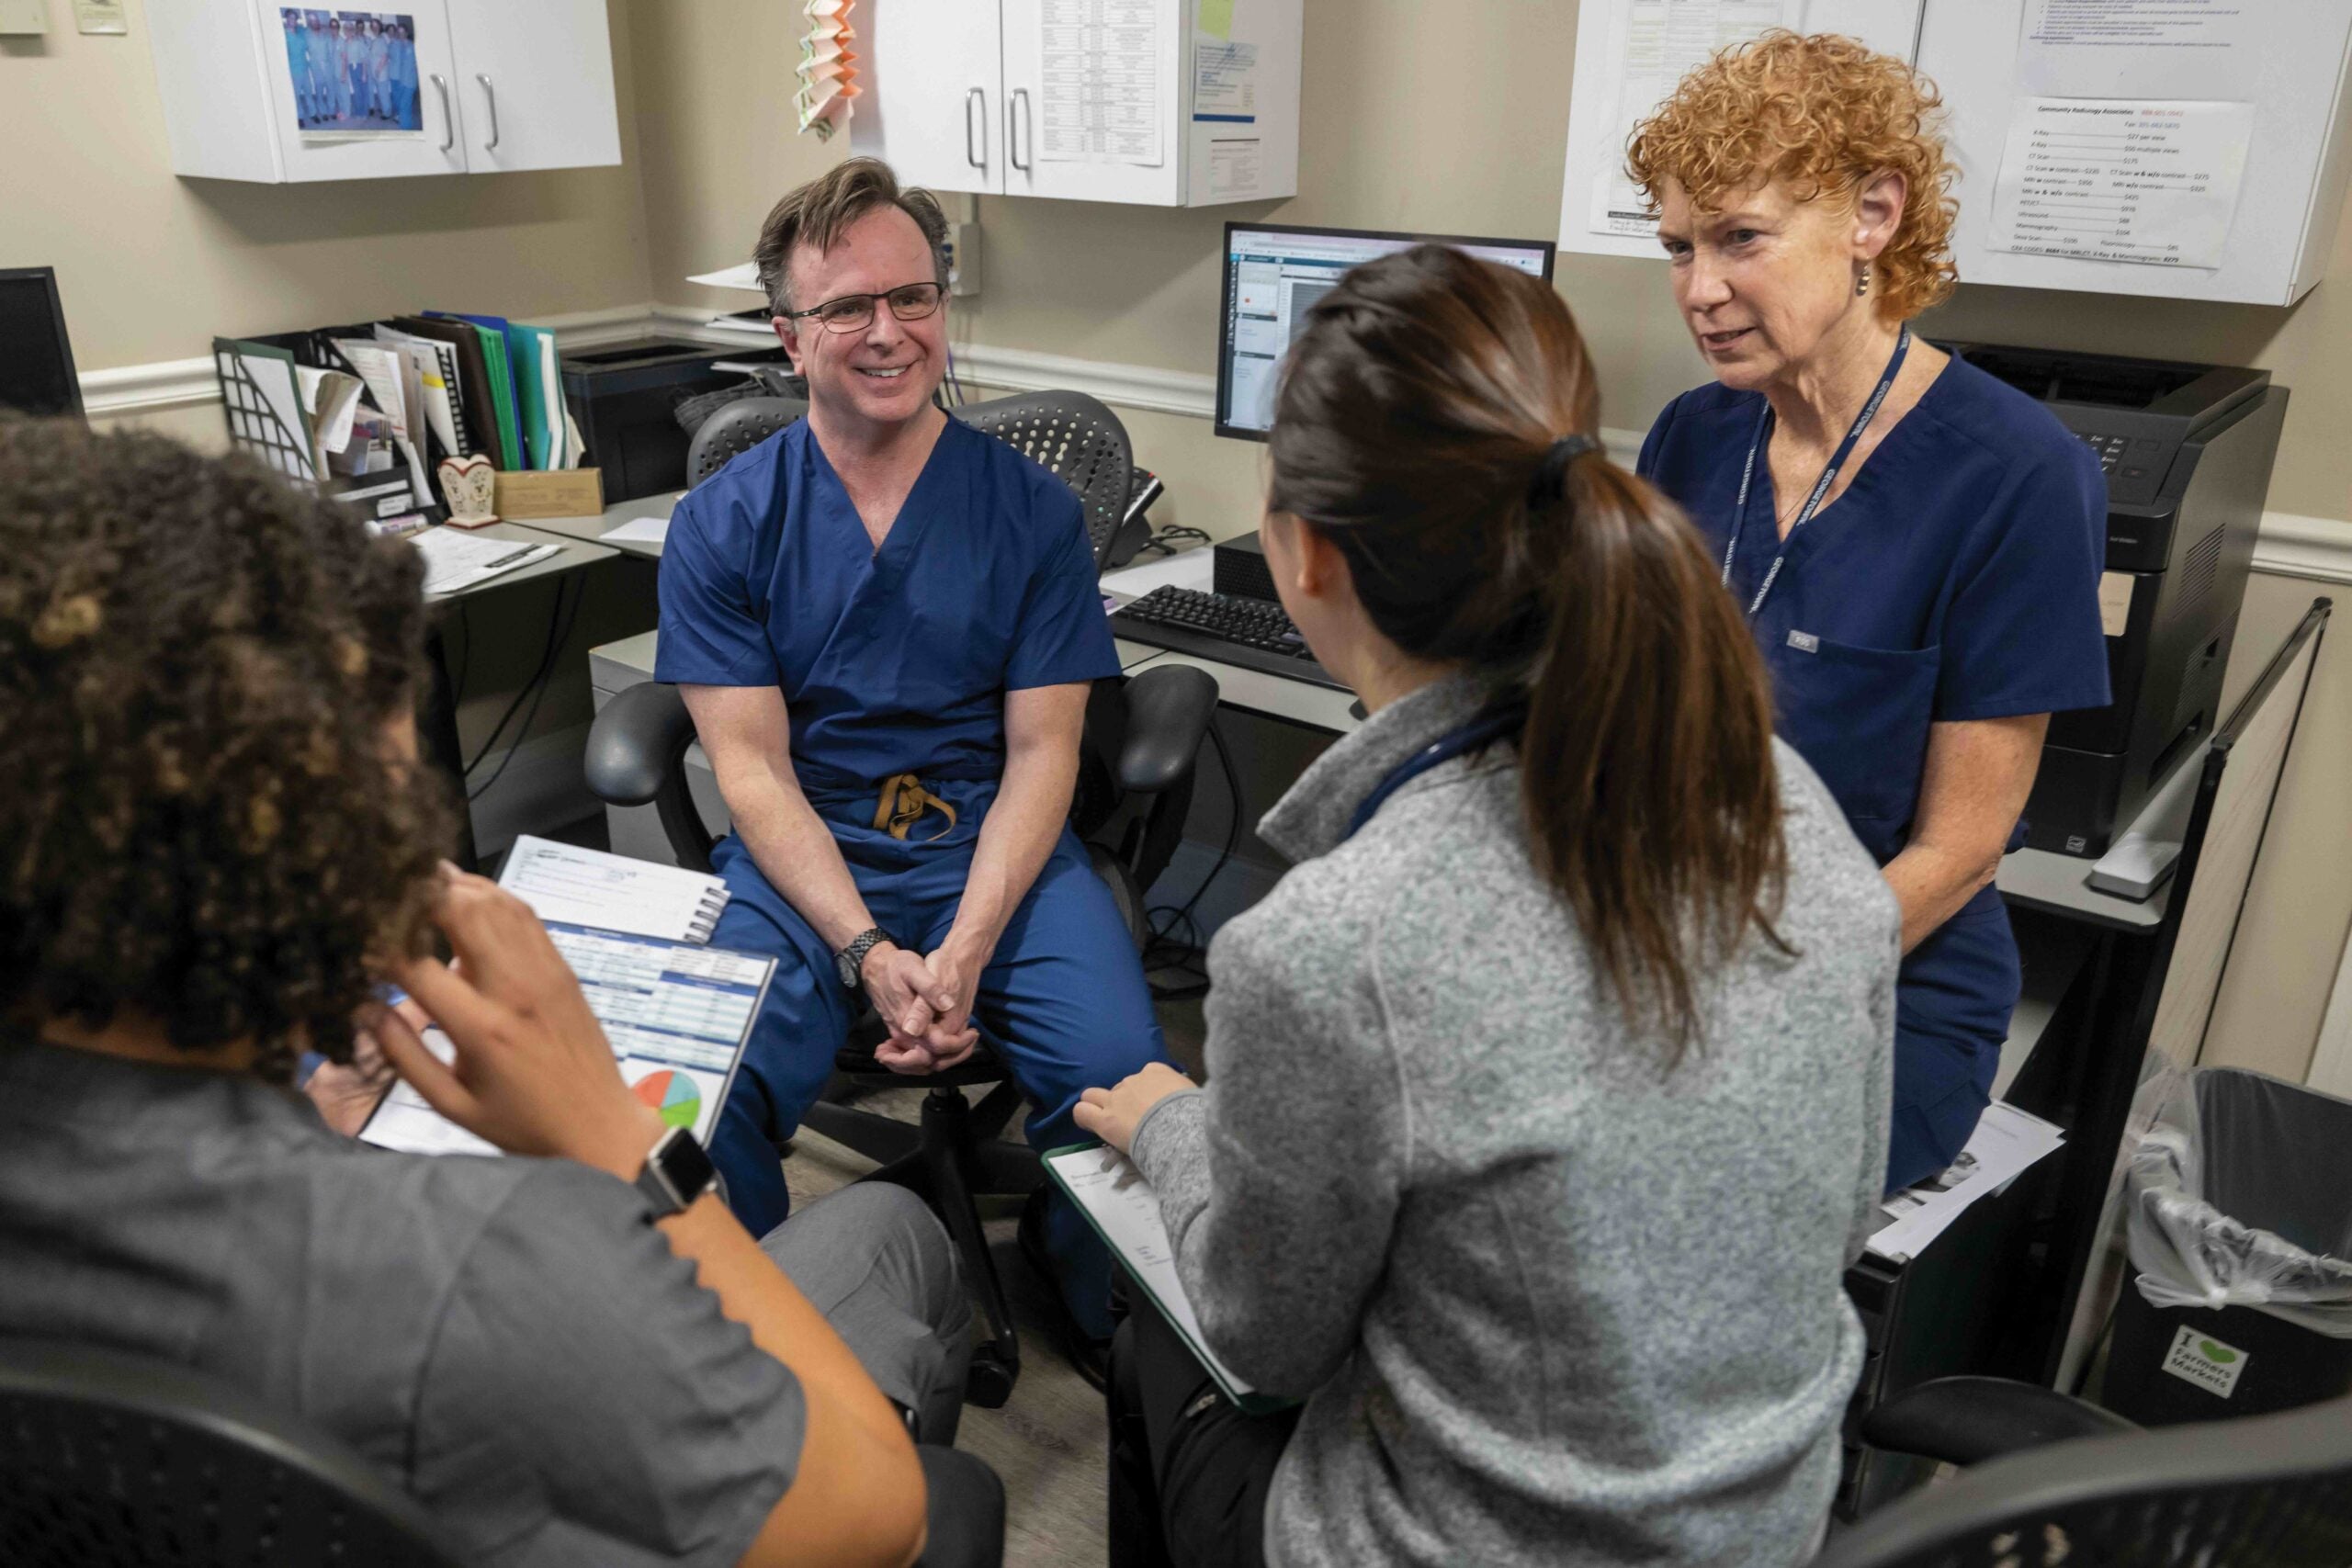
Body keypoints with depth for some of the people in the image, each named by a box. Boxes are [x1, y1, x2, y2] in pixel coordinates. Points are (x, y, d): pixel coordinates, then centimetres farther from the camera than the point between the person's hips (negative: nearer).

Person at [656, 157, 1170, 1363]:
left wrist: (965, 949, -17)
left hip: (997, 853, 0)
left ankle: (1109, 1337, 10)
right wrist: (866, 953, -18)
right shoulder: (722, 524, 3)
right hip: (799, 859, 0)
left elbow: (1041, 753, -2)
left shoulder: (1030, 508, 3)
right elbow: (753, 768, -3)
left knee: (1127, 1082, -24)